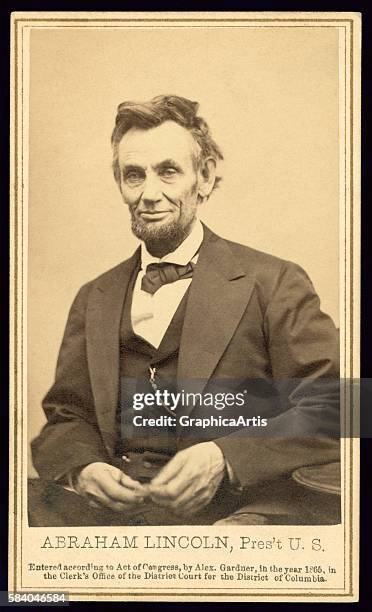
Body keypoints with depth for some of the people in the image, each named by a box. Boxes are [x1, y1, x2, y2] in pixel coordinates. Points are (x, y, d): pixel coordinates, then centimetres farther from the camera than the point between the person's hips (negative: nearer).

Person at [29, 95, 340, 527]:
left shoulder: (273, 284, 3)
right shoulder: (94, 300, 19)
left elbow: (332, 408, -3)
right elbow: (65, 415, 18)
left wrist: (224, 458, -18)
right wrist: (82, 468, -6)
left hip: (233, 507, -3)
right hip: (112, 503, 3)